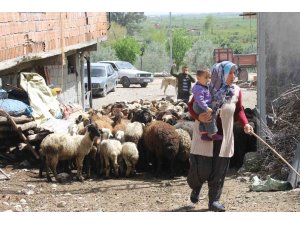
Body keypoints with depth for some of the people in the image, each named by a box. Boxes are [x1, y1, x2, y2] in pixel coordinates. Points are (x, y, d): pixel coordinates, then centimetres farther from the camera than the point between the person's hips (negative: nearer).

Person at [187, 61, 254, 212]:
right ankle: (196, 188, 31)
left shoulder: (236, 91, -2)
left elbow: (239, 110, 9)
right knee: (201, 168, -1)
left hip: (224, 137, 3)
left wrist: (245, 124, -8)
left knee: (219, 171, 4)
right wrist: (198, 117, -20)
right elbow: (191, 106, -1)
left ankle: (214, 200, 15)